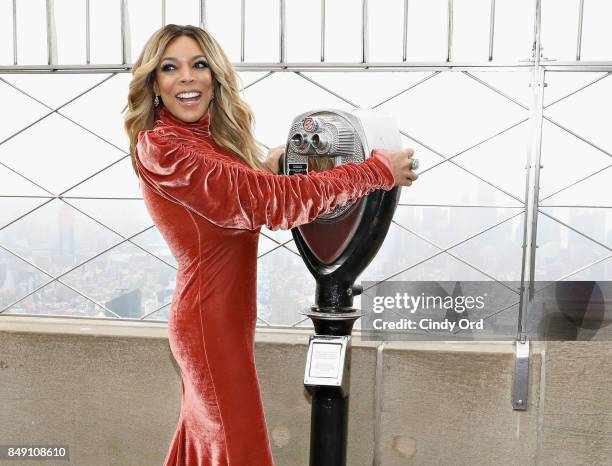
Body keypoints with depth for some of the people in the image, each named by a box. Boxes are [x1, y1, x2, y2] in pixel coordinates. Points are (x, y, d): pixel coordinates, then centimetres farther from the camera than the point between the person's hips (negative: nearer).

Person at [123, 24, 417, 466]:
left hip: (222, 317, 9)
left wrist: (267, 169, 11)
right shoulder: (161, 147, -21)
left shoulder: (209, 139, 8)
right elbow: (267, 201, -26)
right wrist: (378, 172, -20)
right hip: (211, 324, -9)